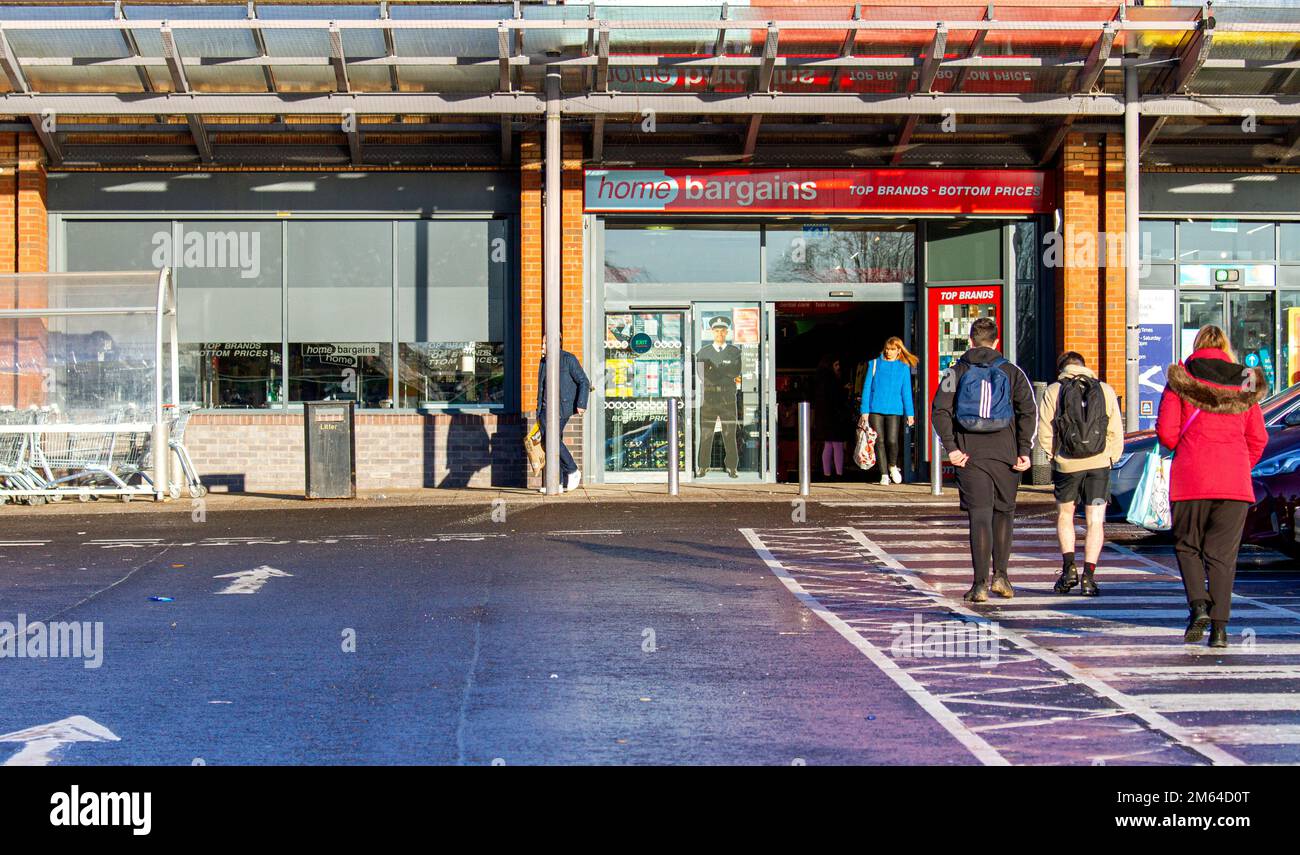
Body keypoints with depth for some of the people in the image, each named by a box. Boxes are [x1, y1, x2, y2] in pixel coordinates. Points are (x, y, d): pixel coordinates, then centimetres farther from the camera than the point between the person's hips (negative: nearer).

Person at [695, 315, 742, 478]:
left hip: (728, 399, 0)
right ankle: (703, 467, 6)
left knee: (730, 434, 0)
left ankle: (731, 467, 7)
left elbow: (736, 372, -1)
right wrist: (728, 376, -9)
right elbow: (703, 376, -2)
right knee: (705, 434, -2)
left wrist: (714, 369, -11)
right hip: (708, 399, 0)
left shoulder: (735, 352, 10)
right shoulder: (703, 352, 9)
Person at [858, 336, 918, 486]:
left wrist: (910, 413, 2)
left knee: (892, 440, -13)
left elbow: (906, 391, 9)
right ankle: (884, 474, 9)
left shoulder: (903, 367, 8)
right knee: (879, 441, -1)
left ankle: (893, 466, 16)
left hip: (894, 410, -1)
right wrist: (864, 411, -1)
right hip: (875, 409, 1)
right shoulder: (875, 364, 7)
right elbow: (867, 387, 5)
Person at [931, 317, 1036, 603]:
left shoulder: (956, 372, 6)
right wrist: (1024, 450, -5)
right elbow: (1029, 411, -4)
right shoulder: (1012, 372, 6)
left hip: (969, 454, 0)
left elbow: (939, 411, -5)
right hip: (1004, 453, 1)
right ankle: (1000, 576, 16)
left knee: (979, 516, -1)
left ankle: (981, 584, -7)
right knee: (1004, 512, 17)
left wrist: (951, 448, -7)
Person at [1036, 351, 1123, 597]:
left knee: (1065, 515, 19)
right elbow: (1116, 433, 2)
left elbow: (1045, 434, -2)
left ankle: (1069, 566, 6)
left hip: (1066, 465, 0)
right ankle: (1088, 575, -6)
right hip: (1099, 464, 0)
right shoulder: (1106, 391, 5)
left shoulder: (1053, 392, 2)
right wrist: (1109, 460, 12)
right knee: (1095, 522, 4)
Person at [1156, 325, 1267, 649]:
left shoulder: (1181, 379, 1)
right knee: (1222, 552, 7)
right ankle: (1219, 626, 2)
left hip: (1191, 477, -2)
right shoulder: (1244, 382, 9)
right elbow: (1258, 438, 7)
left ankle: (1198, 605, -7)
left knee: (1187, 545, 14)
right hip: (1234, 481, 2)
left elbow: (1166, 431, -4)